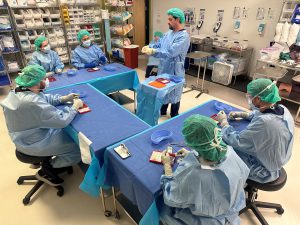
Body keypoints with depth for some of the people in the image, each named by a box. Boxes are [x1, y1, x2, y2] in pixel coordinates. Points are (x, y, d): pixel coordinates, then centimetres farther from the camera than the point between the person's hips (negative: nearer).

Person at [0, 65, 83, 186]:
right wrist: (75, 107, -15)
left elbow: (45, 98, 11)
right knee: (79, 150, -6)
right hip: (35, 143, -10)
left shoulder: (17, 92, -3)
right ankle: (47, 170, 10)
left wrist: (64, 98, -1)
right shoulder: (33, 102, -33)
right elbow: (62, 120, -30)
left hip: (26, 138, 10)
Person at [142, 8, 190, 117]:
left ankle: (174, 117, 29)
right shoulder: (168, 33, 7)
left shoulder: (184, 36, -19)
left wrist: (153, 51, -26)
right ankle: (162, 112, 42)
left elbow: (170, 53, -28)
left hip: (174, 72, -7)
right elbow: (159, 46, 9)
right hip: (163, 69, 8)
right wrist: (149, 47, -11)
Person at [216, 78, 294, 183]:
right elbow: (262, 114, 12)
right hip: (274, 161, 8)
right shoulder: (281, 109, -11)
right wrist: (241, 114, 4)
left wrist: (223, 121, -13)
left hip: (264, 171, -8)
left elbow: (235, 141, -27)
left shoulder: (264, 123, -38)